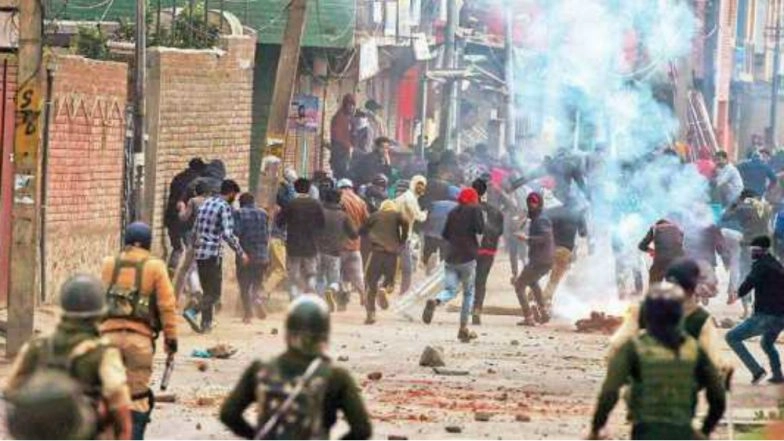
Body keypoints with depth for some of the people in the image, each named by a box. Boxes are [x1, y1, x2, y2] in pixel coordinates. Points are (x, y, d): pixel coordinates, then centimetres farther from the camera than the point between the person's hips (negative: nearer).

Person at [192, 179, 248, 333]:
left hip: (199, 252, 8)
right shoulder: (225, 207, -9)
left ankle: (206, 323, 13)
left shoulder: (206, 203, 15)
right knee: (214, 292, -5)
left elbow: (195, 229, 19)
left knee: (208, 290, 15)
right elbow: (228, 234, -17)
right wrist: (241, 253, -10)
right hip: (213, 253, -8)